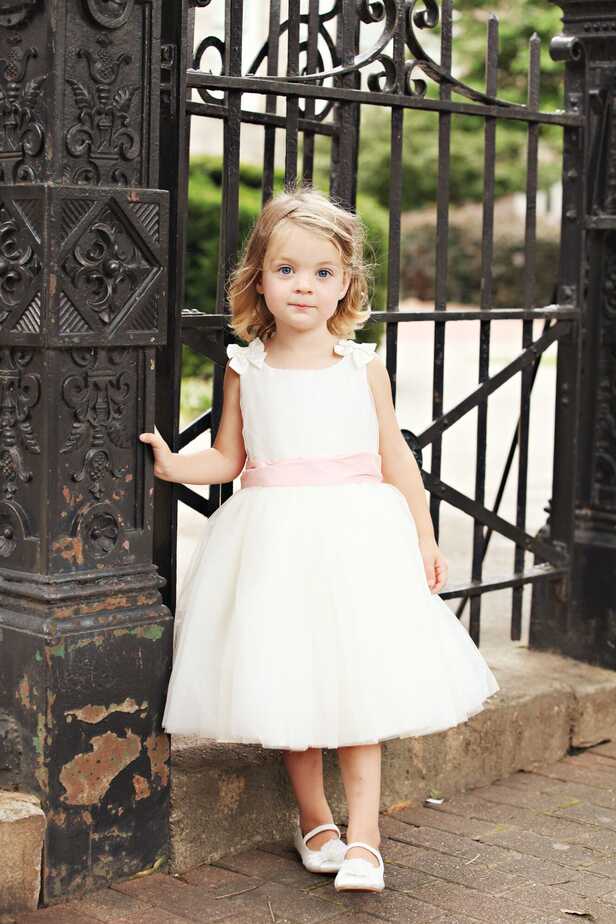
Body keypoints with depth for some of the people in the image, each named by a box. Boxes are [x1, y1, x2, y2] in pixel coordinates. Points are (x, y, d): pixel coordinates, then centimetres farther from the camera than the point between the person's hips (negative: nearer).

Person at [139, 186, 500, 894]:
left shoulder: (363, 367, 2)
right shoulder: (245, 369, 4)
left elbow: (395, 456, 7)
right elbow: (228, 458, 9)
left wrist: (423, 537, 6)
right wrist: (174, 465, -10)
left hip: (354, 531, -1)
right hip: (273, 540, 1)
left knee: (357, 683, -5)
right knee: (286, 684, 5)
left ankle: (362, 835, 2)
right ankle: (313, 819, 22)